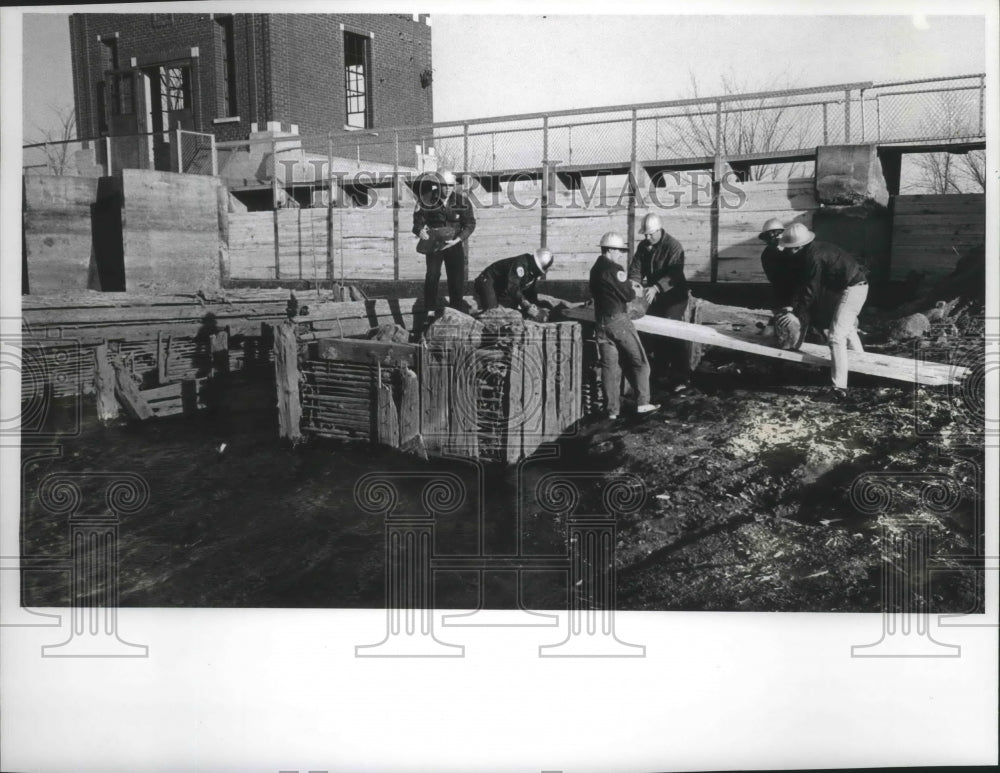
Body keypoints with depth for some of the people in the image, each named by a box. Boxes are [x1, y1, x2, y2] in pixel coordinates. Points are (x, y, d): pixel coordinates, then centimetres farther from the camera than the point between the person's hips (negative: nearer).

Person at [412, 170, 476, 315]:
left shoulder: (462, 202, -7)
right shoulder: (428, 201, -10)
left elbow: (470, 224, -4)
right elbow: (418, 220, -1)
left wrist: (458, 239, -17)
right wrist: (420, 230, -25)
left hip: (454, 243, 2)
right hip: (434, 243, -1)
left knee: (457, 276, 4)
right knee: (432, 275, -11)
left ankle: (457, 307, 21)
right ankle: (430, 309, -1)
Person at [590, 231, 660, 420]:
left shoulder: (595, 269, 14)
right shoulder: (615, 269, -13)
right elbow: (628, 295, -15)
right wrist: (633, 290, 8)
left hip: (601, 321, 8)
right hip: (618, 320, -8)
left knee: (609, 365, 7)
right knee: (639, 362, 4)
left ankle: (612, 409, 7)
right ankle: (642, 403, 5)